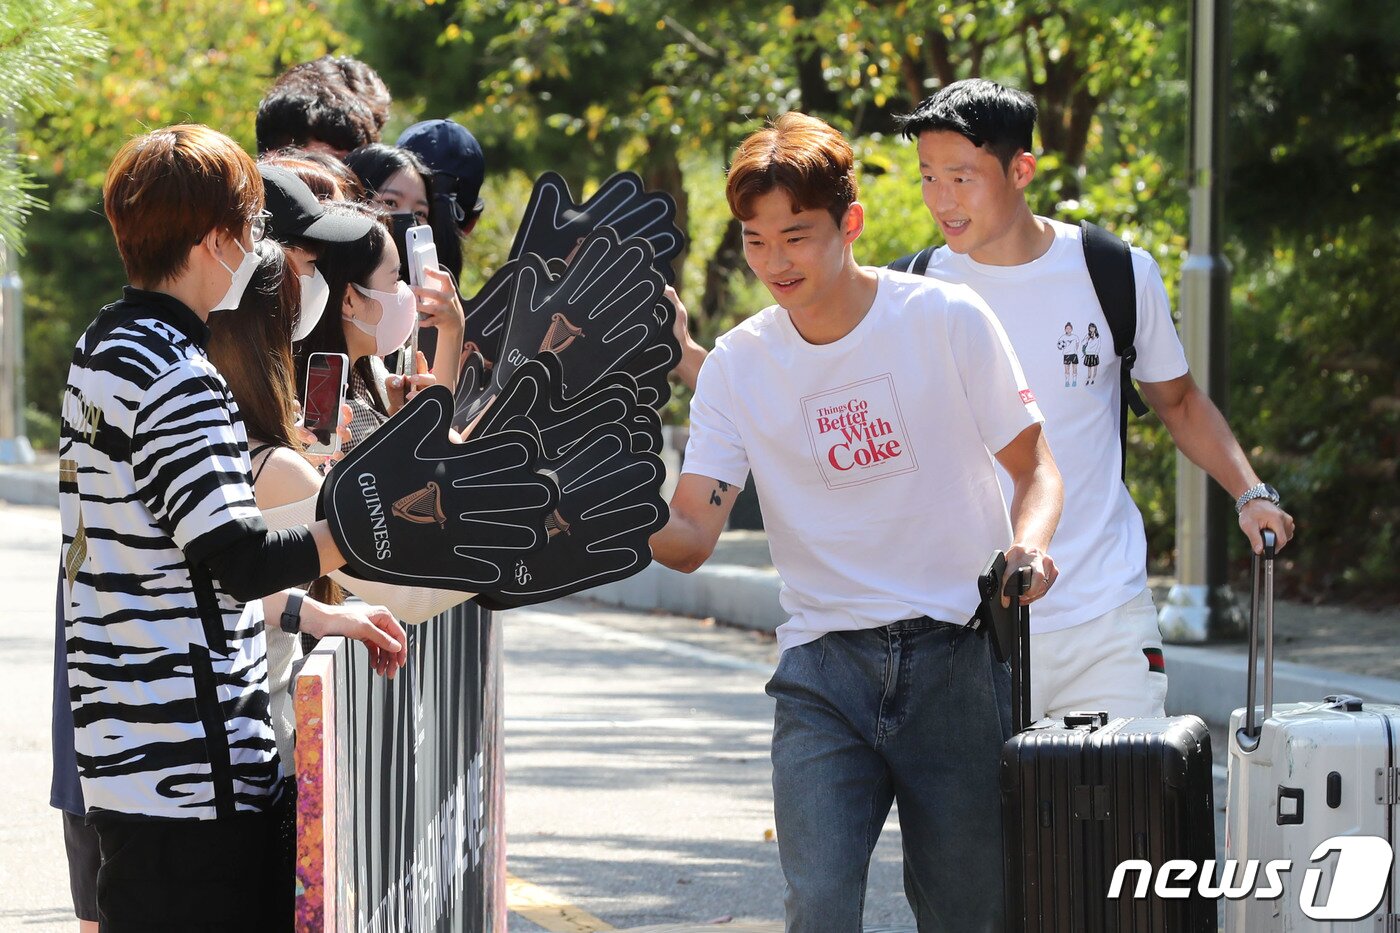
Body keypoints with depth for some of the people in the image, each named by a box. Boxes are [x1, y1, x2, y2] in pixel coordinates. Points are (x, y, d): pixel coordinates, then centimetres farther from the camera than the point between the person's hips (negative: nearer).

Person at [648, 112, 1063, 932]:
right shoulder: (737, 366, 2)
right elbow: (690, 537, -4)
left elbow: (1035, 466, 3)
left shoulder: (947, 320, -4)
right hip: (825, 669, 1)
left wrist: (1029, 544, -19)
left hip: (958, 656, -1)